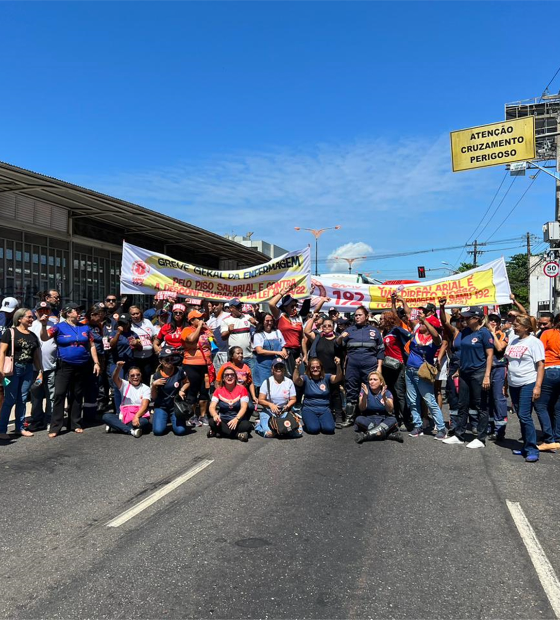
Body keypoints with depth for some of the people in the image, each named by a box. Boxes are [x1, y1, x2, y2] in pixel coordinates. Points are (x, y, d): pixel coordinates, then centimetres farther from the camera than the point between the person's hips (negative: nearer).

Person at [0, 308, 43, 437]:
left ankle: (20, 428, 17)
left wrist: (40, 371, 12)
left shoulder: (33, 335, 13)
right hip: (14, 368, -5)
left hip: (28, 370, 5)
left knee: (22, 400, 9)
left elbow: (36, 355, 17)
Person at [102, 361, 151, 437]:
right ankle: (131, 430, -30)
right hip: (124, 415, 2)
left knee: (144, 422, -35)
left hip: (139, 416, -2)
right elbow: (115, 379, -14)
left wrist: (136, 417, -28)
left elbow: (144, 406, -9)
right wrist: (118, 367, -35)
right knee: (106, 417, -21)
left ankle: (116, 425, -18)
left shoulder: (145, 388, 4)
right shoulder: (125, 385, 9)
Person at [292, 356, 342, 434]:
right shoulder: (306, 378, 0)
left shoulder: (326, 377, 4)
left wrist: (338, 366, -34)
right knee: (313, 429, -27)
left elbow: (338, 378, -14)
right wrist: (297, 366, -38)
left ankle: (321, 420, 9)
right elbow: (296, 380, -21)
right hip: (309, 409, -1)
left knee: (329, 428, -25)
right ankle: (308, 421, 8)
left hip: (324, 409, 1)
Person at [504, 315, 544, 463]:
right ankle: (526, 446, 22)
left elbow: (540, 365, -11)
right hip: (514, 384, 7)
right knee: (521, 417, 12)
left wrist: (537, 386, -18)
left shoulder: (534, 342, -8)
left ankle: (532, 450, -2)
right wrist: (506, 382, 14)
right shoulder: (513, 340, 11)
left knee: (525, 416, -10)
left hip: (528, 384, -7)